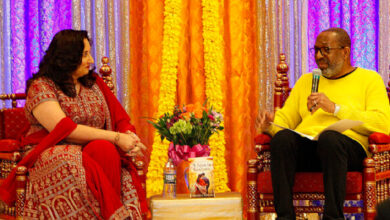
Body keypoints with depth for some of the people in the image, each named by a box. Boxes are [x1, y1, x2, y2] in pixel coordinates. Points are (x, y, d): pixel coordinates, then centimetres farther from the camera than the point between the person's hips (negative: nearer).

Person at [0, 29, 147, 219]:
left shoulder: (94, 83, 18)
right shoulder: (40, 87, -2)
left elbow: (120, 119, 14)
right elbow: (64, 129, -16)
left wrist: (130, 138, -12)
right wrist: (115, 138, -19)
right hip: (50, 154, -4)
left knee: (104, 150, -31)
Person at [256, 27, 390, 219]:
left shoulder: (369, 79, 15)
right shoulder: (306, 81, 30)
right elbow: (285, 119, 22)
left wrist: (335, 108, -7)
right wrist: (270, 125, -3)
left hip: (349, 145, -3)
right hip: (305, 149, 3)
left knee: (329, 137, -38)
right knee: (282, 137, -31)